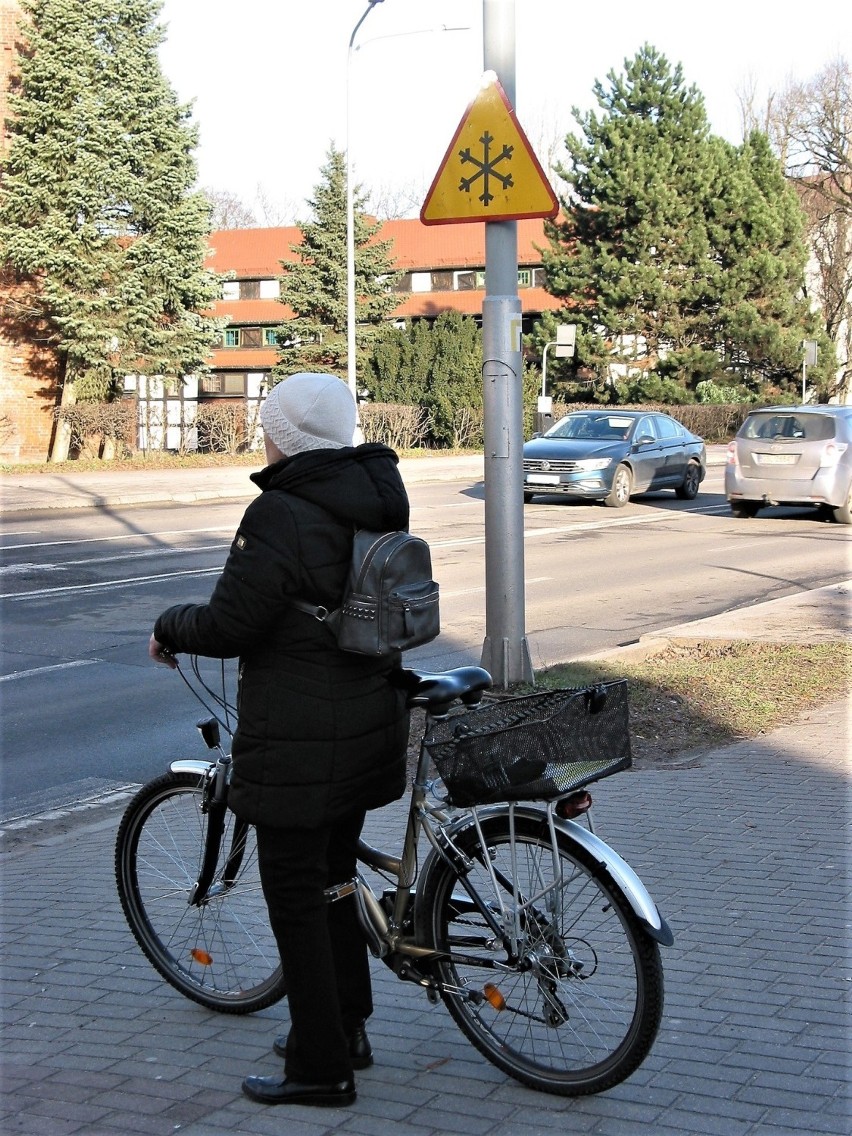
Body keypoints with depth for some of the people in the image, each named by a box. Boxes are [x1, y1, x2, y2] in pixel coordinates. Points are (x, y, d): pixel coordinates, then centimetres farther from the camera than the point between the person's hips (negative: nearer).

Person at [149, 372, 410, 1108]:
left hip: (300, 738, -9)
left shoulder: (282, 514, -20)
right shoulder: (377, 502, 6)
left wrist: (168, 630, -1)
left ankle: (321, 1066, 13)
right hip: (368, 724, 9)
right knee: (333, 880, 22)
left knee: (295, 897, 4)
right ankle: (347, 1027, 35)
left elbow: (229, 624, -20)